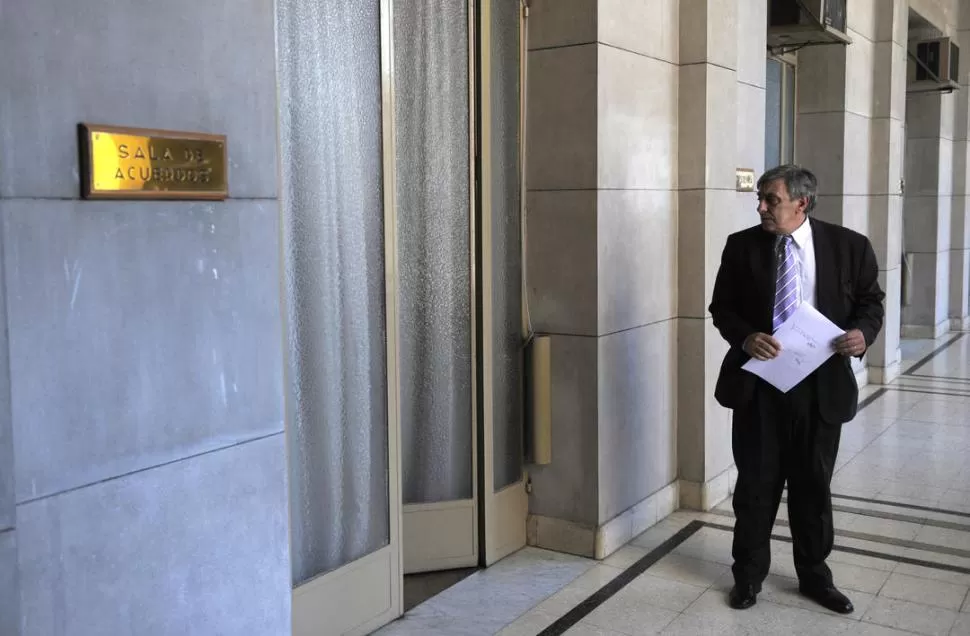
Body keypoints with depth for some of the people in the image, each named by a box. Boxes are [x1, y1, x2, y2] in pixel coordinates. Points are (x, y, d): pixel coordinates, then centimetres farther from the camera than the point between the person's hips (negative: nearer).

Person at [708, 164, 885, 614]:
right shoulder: (741, 246, -1)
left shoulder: (850, 246, -3)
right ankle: (748, 575, 26)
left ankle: (814, 575, 31)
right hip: (757, 382, 0)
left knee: (813, 485, 13)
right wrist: (745, 337, -17)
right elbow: (721, 307, 2)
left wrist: (863, 332, -16)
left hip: (821, 384, 0)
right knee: (756, 484, 9)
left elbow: (871, 302, 6)